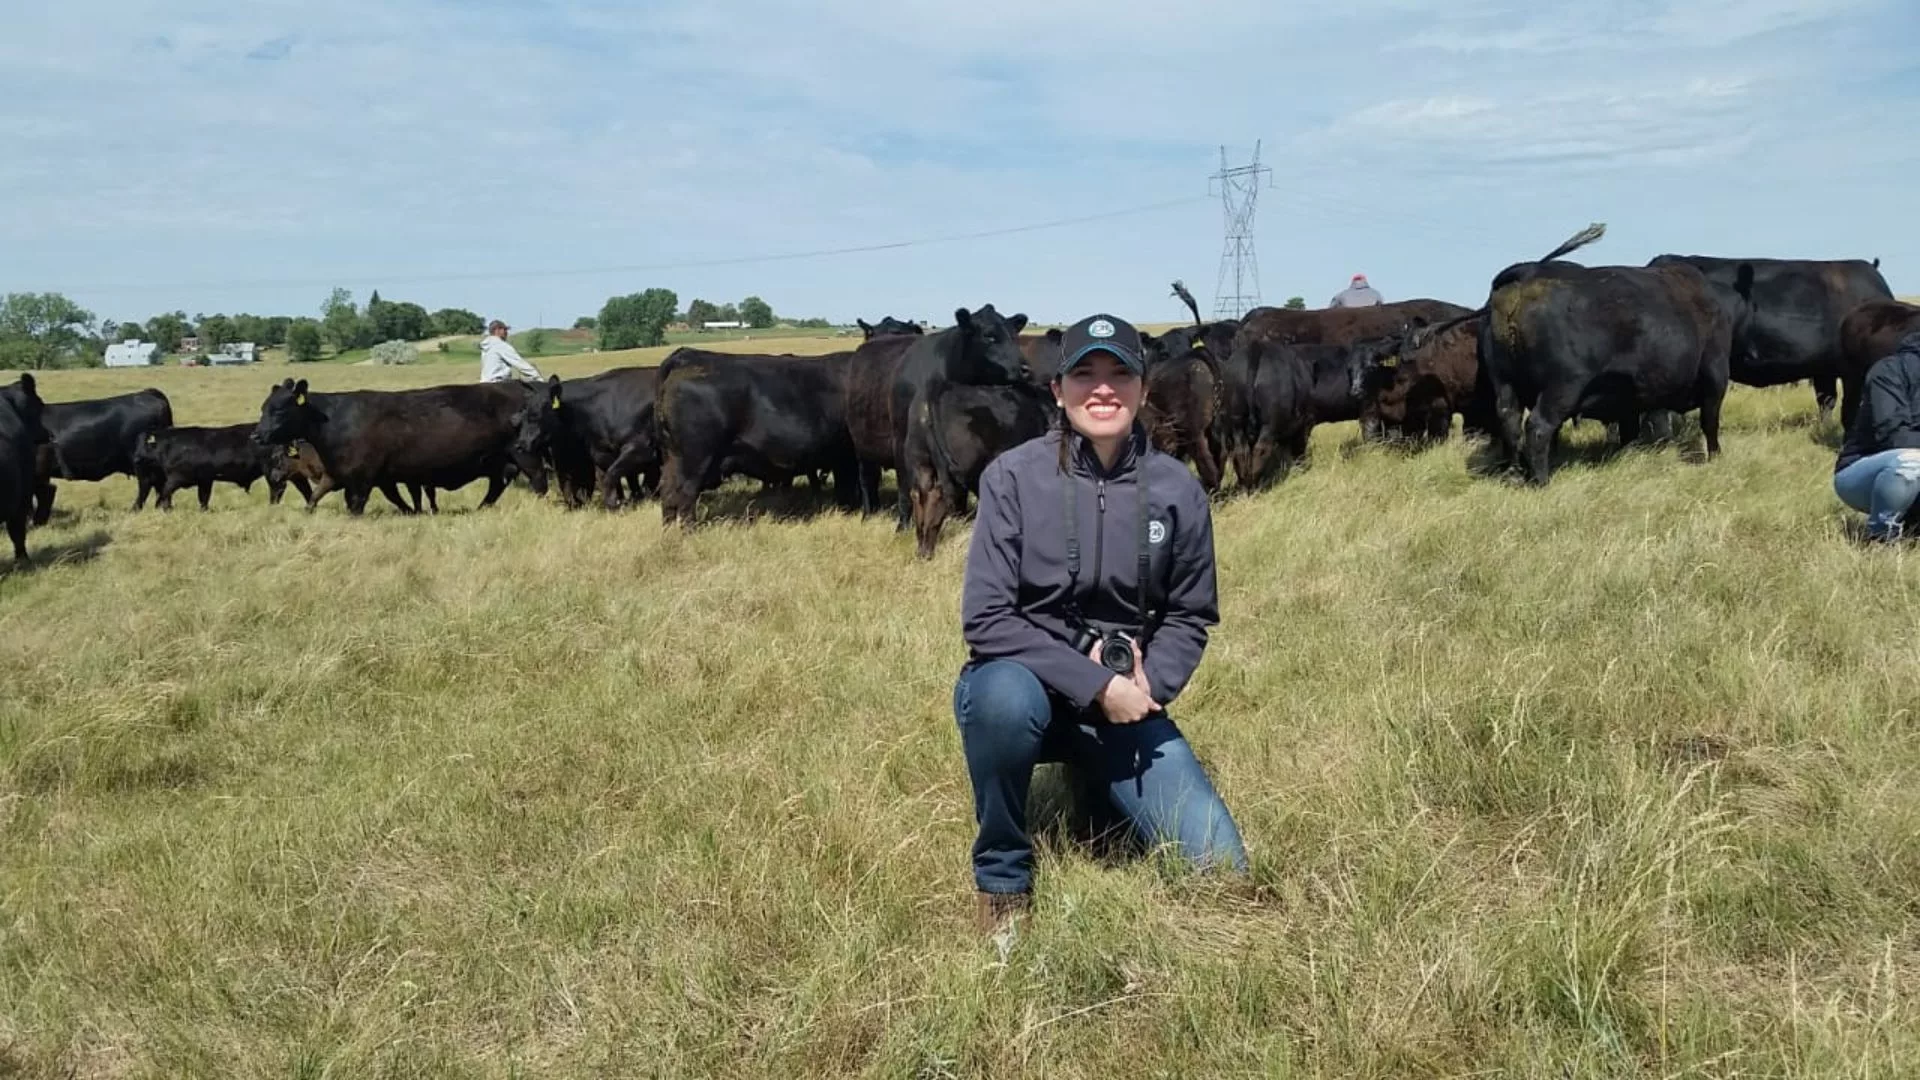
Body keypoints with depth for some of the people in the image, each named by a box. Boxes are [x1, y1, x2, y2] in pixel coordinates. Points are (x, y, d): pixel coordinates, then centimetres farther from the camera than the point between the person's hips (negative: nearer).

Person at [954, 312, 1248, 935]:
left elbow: (1190, 616, 6)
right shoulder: (1014, 477, -13)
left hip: (1123, 701, 3)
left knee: (1217, 867, -9)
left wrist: (1148, 685, -13)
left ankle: (1097, 784, 23)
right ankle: (1001, 880, -13)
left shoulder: (1177, 490, -4)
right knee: (1005, 693, -40)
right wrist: (1094, 683, -23)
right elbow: (986, 618, -17)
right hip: (1022, 686, -3)